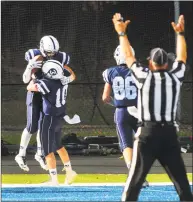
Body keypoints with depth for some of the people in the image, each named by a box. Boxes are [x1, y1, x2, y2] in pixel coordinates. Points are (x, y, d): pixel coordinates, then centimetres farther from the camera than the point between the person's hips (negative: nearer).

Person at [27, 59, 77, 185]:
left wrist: (33, 79, 7)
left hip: (50, 119, -8)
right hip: (60, 117, 8)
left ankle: (54, 180, 3)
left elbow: (29, 87, -12)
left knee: (48, 151, 1)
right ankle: (69, 171, 33)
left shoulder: (48, 83, -26)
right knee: (58, 145, 26)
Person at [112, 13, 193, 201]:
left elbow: (128, 57, 11)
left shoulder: (144, 77, -2)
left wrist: (122, 33, 23)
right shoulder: (175, 77, 4)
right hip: (169, 133, 2)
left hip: (148, 133, -2)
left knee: (134, 182, 0)